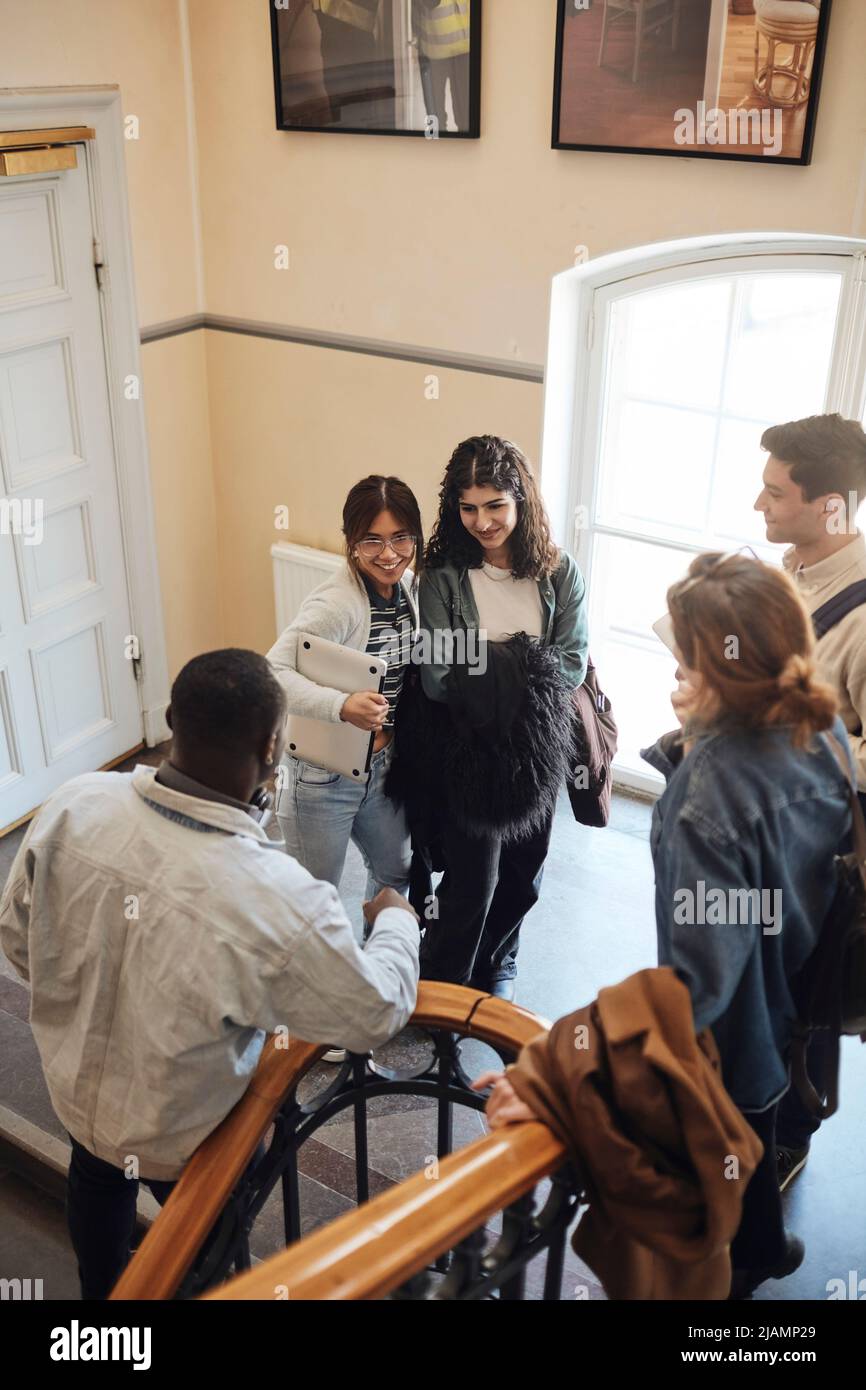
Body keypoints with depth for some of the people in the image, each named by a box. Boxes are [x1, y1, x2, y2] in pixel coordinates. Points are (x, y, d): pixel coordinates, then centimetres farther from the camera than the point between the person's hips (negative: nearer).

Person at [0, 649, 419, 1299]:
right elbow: (378, 1015, -22)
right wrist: (398, 922, -2)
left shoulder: (73, 805, -26)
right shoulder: (282, 903, -40)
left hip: (74, 1088, 5)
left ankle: (99, 1287, 66)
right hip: (184, 1142, -5)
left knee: (99, 1182, 37)